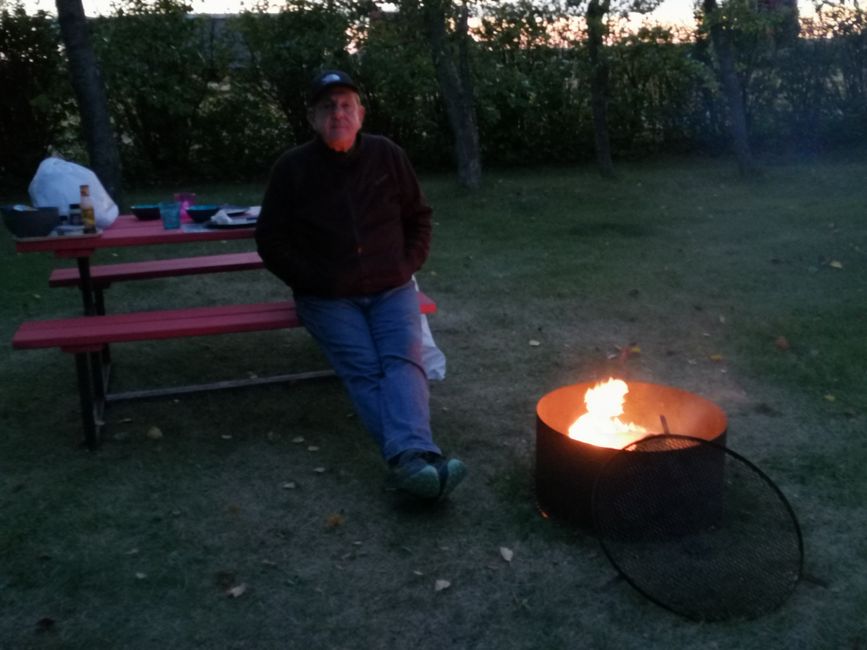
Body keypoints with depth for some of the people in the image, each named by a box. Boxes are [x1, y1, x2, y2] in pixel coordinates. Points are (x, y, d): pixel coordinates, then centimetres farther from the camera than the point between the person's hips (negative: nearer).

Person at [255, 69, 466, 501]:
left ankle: (410, 457, -46)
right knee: (364, 368, -25)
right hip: (328, 299, -1)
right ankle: (417, 456, -44)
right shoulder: (292, 168, 2)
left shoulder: (387, 155, 7)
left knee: (403, 359, -26)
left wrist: (407, 266, 3)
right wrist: (313, 281, -5)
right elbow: (271, 241, 6)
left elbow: (418, 217, 17)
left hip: (391, 291, 2)